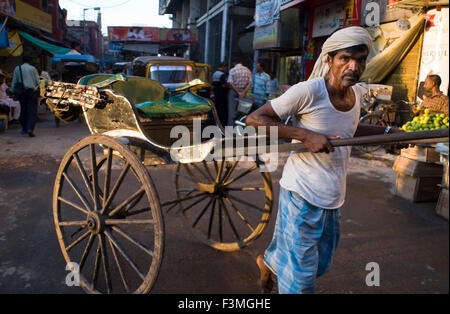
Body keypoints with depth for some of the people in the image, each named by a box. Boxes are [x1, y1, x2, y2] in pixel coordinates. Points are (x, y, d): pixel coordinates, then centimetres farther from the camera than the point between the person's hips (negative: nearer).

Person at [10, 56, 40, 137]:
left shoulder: (17, 68, 8)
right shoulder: (33, 68, -2)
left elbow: (14, 82, 9)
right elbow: (37, 81, -1)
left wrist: (13, 92, 13)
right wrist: (38, 90, 12)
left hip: (21, 92, 4)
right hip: (32, 91, -3)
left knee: (23, 110, 14)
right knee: (32, 111, -5)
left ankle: (24, 128, 23)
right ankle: (30, 129, -19)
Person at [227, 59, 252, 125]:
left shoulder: (232, 70, -4)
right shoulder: (247, 70, 4)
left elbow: (231, 83, -13)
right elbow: (250, 83, -5)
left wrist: (238, 92, -12)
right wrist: (243, 92, -11)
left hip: (233, 91, -3)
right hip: (243, 91, 3)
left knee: (232, 110, 1)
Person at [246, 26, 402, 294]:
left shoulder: (358, 91, 5)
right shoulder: (308, 91, -19)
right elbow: (254, 119, -18)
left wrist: (388, 131, 17)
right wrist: (306, 135, -25)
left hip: (333, 198, 8)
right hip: (303, 194, -8)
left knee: (321, 265, 24)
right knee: (300, 277, 1)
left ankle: (268, 261, 50)